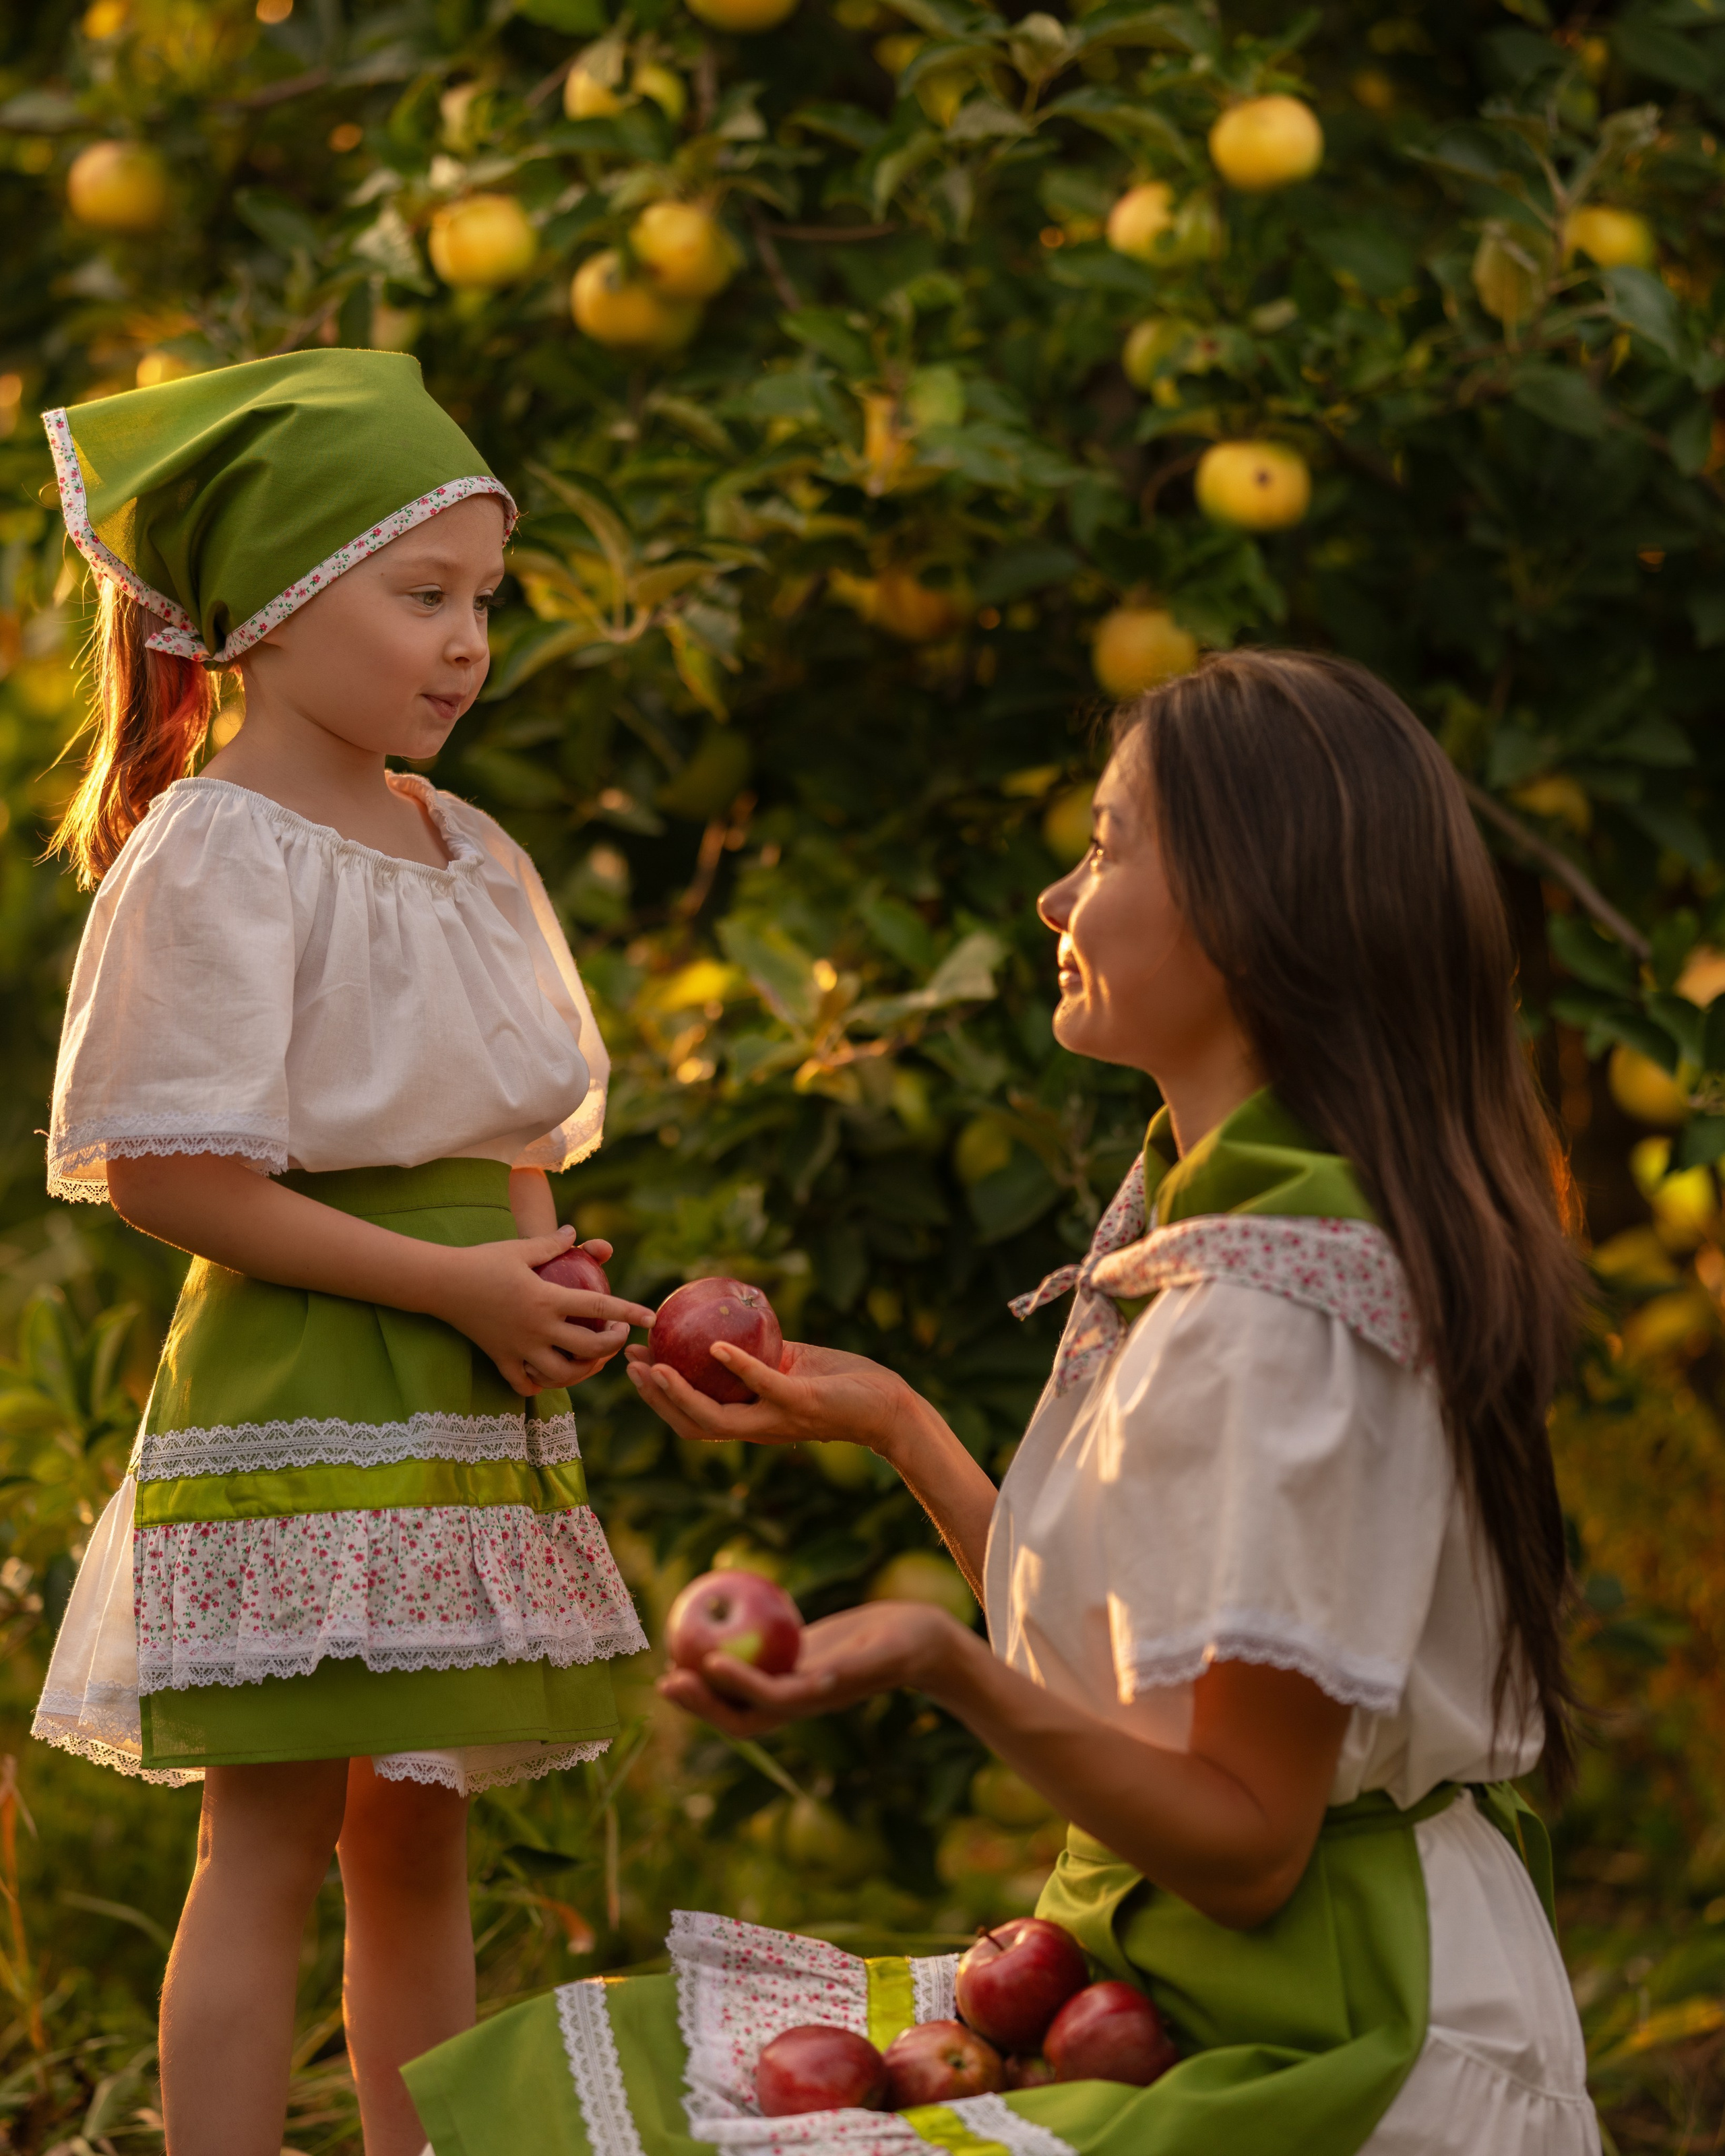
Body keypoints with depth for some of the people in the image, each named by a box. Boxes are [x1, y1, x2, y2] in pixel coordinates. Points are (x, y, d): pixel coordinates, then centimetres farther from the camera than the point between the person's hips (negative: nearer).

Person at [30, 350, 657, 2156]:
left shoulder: (467, 854, 12)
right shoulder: (216, 854, -11)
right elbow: (163, 1175, -16)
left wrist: (551, 1295, -4)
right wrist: (454, 1285, -17)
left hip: (470, 1409, 7)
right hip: (296, 1404, -7)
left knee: (420, 1835, 12)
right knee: (270, 1839, -5)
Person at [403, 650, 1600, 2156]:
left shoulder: (1282, 1308, -21)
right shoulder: (1195, 1221, 10)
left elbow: (1243, 1846, -20)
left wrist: (944, 1667, -31)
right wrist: (891, 1422, 18)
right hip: (1154, 1976, 10)